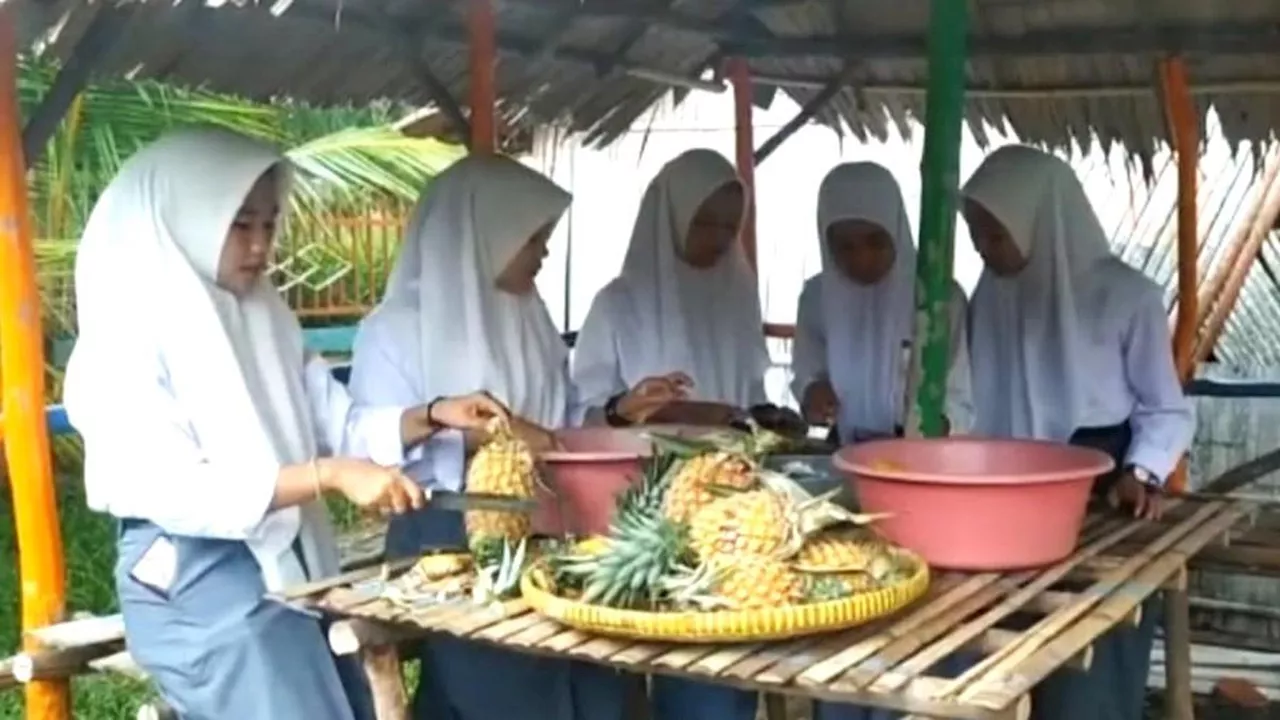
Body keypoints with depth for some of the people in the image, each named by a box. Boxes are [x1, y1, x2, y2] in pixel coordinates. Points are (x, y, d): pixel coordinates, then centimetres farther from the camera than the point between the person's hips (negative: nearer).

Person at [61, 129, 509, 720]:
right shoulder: (127, 345, -11)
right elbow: (176, 493, -20)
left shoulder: (264, 318, 10)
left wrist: (431, 417, -5)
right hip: (198, 587, -7)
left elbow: (340, 425, 12)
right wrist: (329, 475, -26)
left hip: (296, 570, 7)